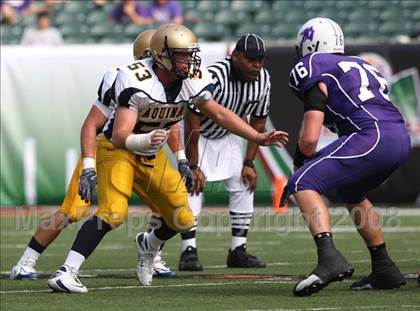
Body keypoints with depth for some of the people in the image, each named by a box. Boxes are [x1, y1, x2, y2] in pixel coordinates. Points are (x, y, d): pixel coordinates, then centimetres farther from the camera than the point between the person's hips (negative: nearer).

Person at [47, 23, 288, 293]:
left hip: (152, 156, 6)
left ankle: (148, 246, 37)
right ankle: (66, 273, -27)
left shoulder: (193, 80, -12)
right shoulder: (136, 81, -31)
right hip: (118, 149, -6)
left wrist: (259, 138, 4)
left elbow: (219, 113, 6)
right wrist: (146, 140, -53)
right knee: (113, 213, -27)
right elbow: (120, 138, -33)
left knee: (183, 220, 4)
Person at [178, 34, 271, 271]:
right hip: (197, 134, -6)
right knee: (193, 187, -18)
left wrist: (249, 163, -5)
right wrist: (193, 165, -25)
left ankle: (238, 251, 6)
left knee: (244, 185, -1)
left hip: (226, 136, 6)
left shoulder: (263, 80, -16)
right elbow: (193, 121, -29)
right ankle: (189, 251, -16)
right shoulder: (213, 77, -35)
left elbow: (257, 124, -3)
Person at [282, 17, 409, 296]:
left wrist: (301, 163, 17)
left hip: (373, 137, -8)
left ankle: (330, 258, -29)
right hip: (402, 139, 8)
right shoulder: (359, 66, 29)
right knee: (351, 193, 32)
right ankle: (385, 270, 35)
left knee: (304, 184, -10)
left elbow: (309, 139, -4)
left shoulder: (316, 76, 5)